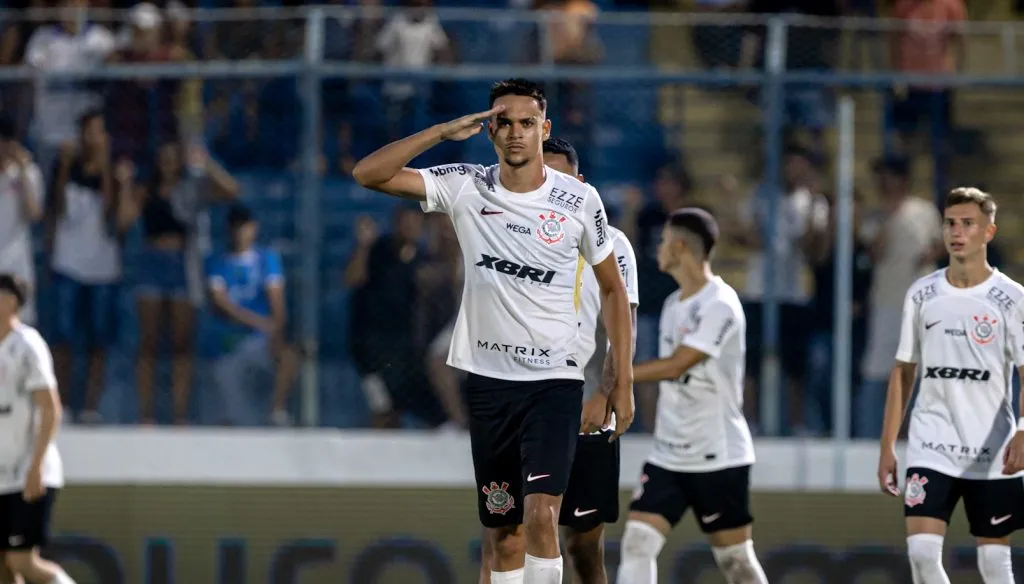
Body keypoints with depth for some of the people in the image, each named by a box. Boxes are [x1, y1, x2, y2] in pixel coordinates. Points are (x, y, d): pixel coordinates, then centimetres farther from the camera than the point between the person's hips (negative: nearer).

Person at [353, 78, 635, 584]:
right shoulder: (465, 188, -2)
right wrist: (443, 132, -17)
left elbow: (612, 289, 8)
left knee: (540, 515, -19)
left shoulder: (580, 200, -3)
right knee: (501, 532, 7)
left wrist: (623, 381, 4)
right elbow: (367, 174, -9)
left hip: (554, 379, -2)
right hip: (487, 377, 2)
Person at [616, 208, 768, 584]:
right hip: (668, 455, 7)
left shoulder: (719, 306, -16)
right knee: (637, 541, -9)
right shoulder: (674, 305, 12)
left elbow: (675, 366, -21)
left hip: (718, 456, -7)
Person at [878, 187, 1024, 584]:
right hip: (929, 450, 2)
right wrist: (888, 446, 7)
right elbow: (903, 372, 12)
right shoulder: (922, 295, 5)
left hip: (992, 456, -2)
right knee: (922, 551, -12)